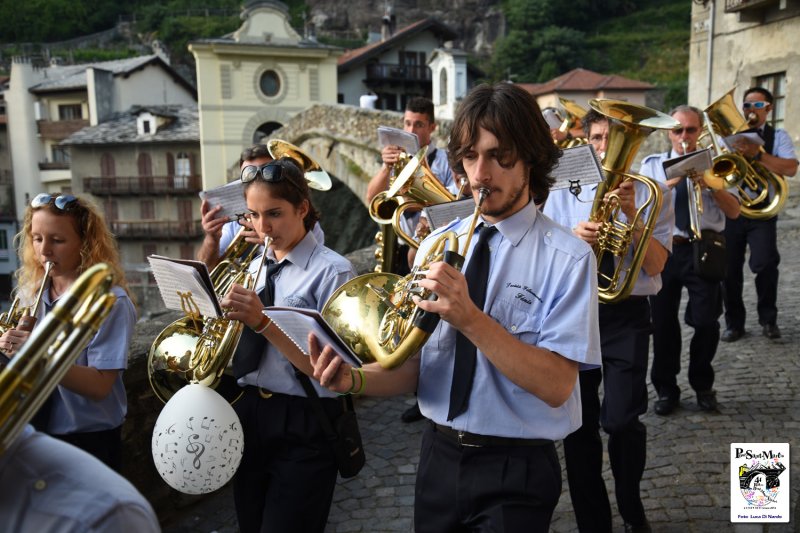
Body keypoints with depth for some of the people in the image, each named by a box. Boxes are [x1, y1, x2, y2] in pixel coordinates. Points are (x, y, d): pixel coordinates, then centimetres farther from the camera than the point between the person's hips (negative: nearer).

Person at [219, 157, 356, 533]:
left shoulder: (331, 270, -13)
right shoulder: (253, 267, 9)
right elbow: (236, 349, 12)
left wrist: (262, 322, -27)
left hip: (303, 426, -7)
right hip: (248, 416, 7)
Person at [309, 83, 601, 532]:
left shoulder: (568, 257, -13)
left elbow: (555, 386, -20)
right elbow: (415, 363, 1)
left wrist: (469, 318, -30)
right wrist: (357, 379, -17)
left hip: (515, 471, -4)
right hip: (439, 457, 5)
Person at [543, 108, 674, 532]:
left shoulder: (652, 193, 4)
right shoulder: (564, 190, 8)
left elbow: (655, 265, -5)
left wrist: (632, 216, -17)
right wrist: (574, 238, -16)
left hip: (626, 314, -1)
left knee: (620, 420, -10)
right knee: (579, 425, 4)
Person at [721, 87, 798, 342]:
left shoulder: (778, 136, 4)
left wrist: (757, 153, -23)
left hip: (762, 212, -2)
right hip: (730, 211, 2)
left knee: (765, 263, -15)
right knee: (730, 268, 4)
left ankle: (768, 319, 7)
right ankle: (734, 323, 18)